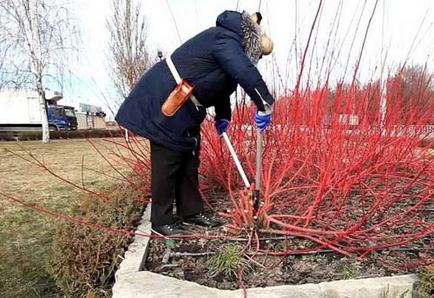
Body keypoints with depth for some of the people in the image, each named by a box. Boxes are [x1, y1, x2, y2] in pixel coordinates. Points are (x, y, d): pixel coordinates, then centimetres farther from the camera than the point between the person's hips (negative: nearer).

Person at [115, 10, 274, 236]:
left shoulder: (229, 43, 14)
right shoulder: (226, 40, -18)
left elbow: (222, 85, 22)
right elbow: (247, 74, -33)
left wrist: (223, 116, 17)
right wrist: (264, 105, -27)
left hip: (185, 109, 10)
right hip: (165, 103, -10)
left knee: (189, 161, 12)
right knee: (167, 163, -5)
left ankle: (191, 212, 24)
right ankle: (161, 221, 9)